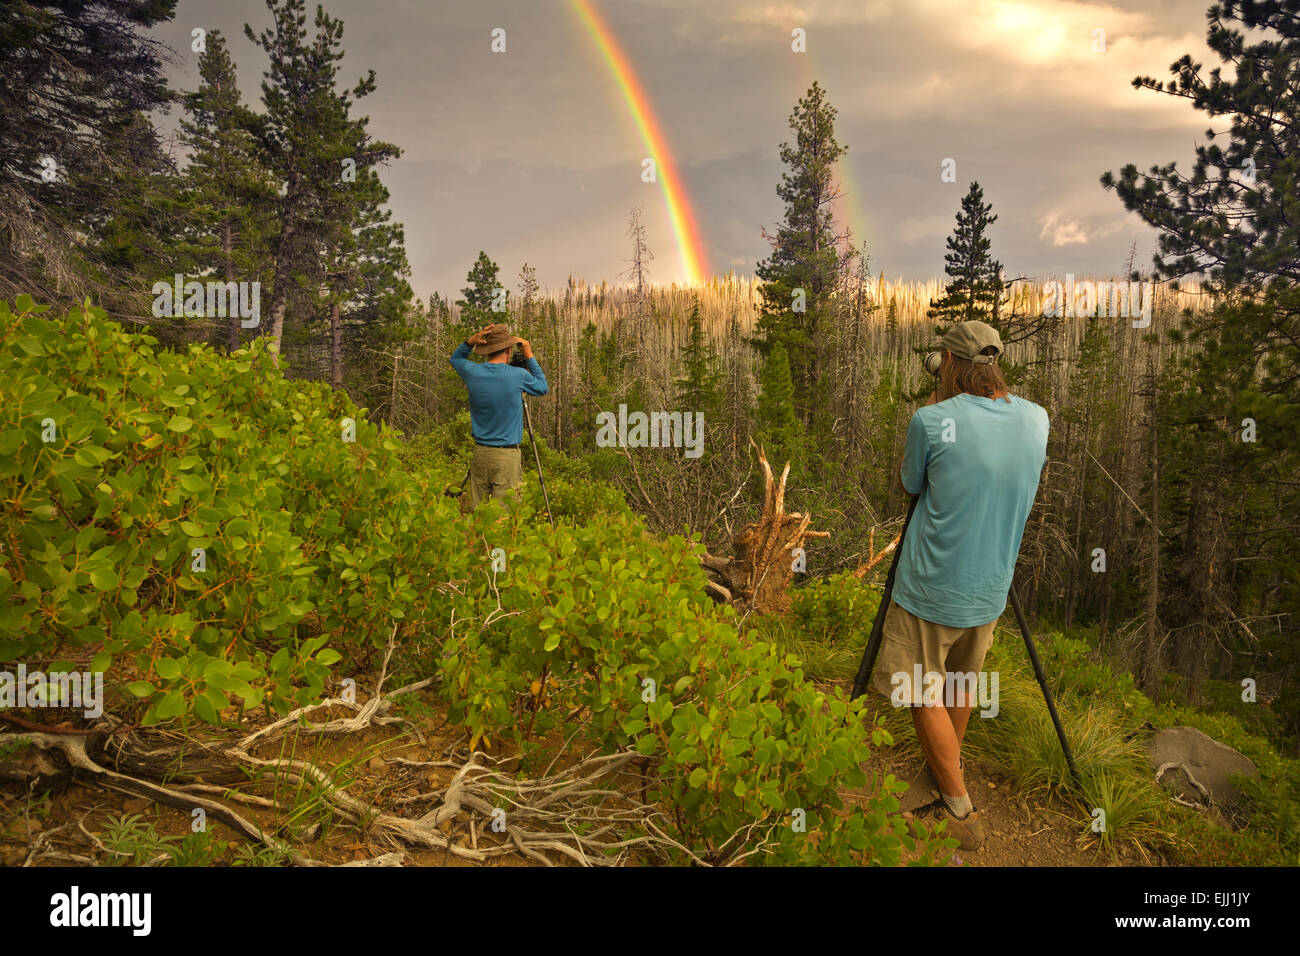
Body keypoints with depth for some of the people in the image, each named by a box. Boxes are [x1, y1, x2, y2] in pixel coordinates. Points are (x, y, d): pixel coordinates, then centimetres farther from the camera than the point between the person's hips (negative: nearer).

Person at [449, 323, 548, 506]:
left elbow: (455, 359, 22)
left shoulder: (472, 372, -2)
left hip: (480, 452, 4)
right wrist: (529, 357, 13)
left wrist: (470, 342, 6)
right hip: (507, 456, -4)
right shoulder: (518, 375, -11)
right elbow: (542, 387, 10)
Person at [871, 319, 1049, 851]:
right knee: (961, 685, 25)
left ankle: (962, 814, 12)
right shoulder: (1036, 419, -4)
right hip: (990, 589, 6)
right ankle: (948, 772, 44)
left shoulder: (933, 421, -20)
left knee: (926, 696, 8)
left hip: (932, 589, -6)